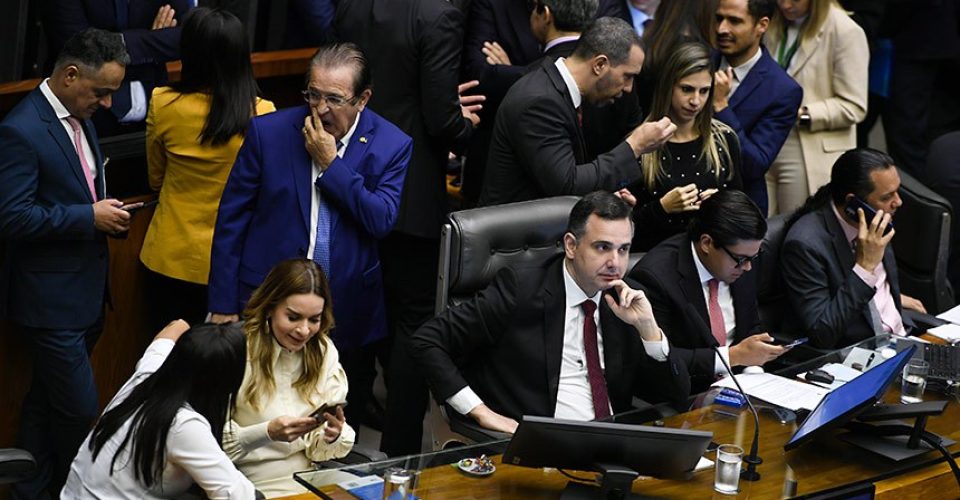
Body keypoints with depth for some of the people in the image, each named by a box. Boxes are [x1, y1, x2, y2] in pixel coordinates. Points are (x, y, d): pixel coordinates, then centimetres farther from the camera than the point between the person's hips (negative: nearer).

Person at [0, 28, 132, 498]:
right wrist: (90, 217, -20)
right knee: (80, 409, -4)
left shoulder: (79, 117, 8)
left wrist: (105, 210, 1)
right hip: (51, 297, -9)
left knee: (46, 401, 19)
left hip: (84, 291, 9)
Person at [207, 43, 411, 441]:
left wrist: (331, 165, -18)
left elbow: (382, 221, -15)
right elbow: (231, 218, -2)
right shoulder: (267, 132, -5)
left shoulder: (392, 146, -4)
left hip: (347, 313, 1)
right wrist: (223, 304, -3)